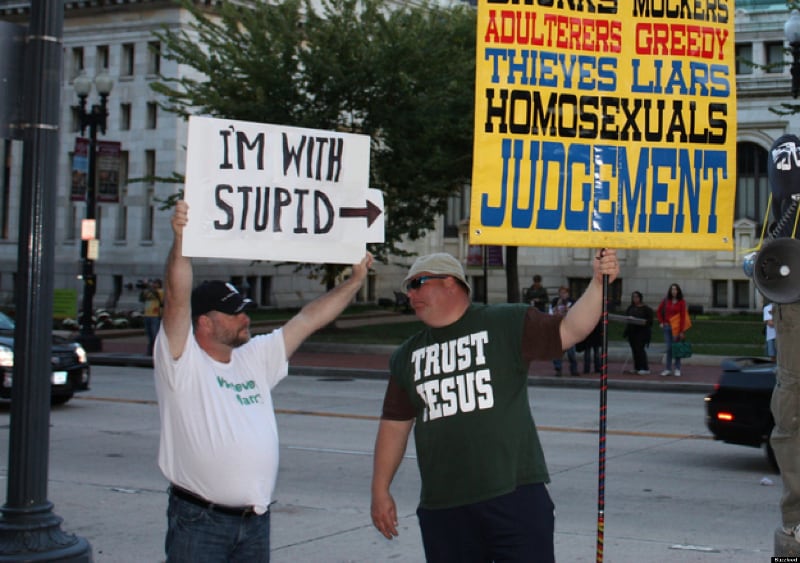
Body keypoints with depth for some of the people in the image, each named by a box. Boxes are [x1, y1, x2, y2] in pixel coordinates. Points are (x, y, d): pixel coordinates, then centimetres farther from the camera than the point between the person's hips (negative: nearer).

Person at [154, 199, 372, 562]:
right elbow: (177, 299, -22)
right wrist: (180, 240, -33)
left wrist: (355, 280, 11)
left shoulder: (256, 357, 11)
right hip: (199, 522, -6)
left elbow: (308, 319, 13)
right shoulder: (181, 361, -8)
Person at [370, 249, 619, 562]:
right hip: (441, 506, 4)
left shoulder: (507, 324, 0)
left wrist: (598, 284, -23)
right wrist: (380, 491, 14)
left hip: (514, 493, -4)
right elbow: (394, 425, 17)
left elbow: (569, 330, -9)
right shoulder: (407, 356, 14)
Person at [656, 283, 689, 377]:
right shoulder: (666, 301, 6)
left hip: (677, 327, -3)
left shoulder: (681, 302, -3)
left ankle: (677, 369, 7)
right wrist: (661, 322, 8)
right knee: (669, 348, 6)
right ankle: (668, 369, 11)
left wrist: (682, 331, -12)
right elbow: (659, 311, 17)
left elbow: (683, 317, -7)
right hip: (667, 326, 3)